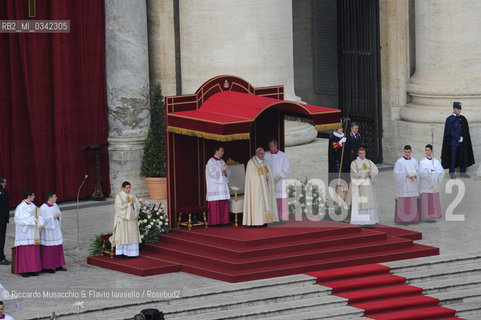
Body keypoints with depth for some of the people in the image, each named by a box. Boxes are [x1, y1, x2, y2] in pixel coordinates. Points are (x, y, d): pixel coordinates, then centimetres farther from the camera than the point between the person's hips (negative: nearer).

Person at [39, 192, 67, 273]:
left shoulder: (55, 205, 6)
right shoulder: (43, 208, -15)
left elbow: (59, 215, 14)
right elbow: (42, 220, -18)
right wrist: (53, 217, -20)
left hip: (56, 229, 7)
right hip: (47, 232, -7)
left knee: (58, 248, 9)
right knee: (47, 250, -1)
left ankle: (58, 266, 17)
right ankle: (47, 267, 7)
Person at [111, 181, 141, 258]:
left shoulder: (132, 196, 11)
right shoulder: (119, 196, -5)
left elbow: (138, 206, 5)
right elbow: (120, 207, -16)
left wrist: (133, 203, -14)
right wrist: (129, 204, -15)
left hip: (132, 219, 5)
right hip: (123, 219, -5)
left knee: (132, 235, 3)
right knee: (123, 235, -6)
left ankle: (131, 253, 6)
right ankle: (123, 253, -3)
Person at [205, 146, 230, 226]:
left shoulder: (222, 161, 16)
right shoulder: (211, 161, -5)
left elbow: (228, 172, 16)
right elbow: (212, 173, -15)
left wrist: (226, 172, -6)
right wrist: (221, 169, -16)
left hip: (222, 185, 7)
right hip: (215, 187, -7)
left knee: (223, 204, 2)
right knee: (215, 204, -9)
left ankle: (222, 220, 4)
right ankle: (214, 221, -8)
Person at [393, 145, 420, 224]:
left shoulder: (414, 161, 9)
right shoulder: (399, 161, -5)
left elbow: (418, 172, 9)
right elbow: (396, 173, -10)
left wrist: (414, 175, -13)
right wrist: (406, 174, -20)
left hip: (412, 185, 5)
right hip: (403, 185, -5)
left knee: (412, 202, 4)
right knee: (403, 202, -7)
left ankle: (412, 218, 10)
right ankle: (403, 219, -4)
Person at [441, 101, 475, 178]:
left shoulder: (463, 119, 10)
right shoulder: (449, 119, -4)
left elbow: (466, 131, 13)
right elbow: (451, 132, -10)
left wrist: (463, 138, -1)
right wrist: (458, 138, -14)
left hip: (462, 142, 5)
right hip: (453, 142, -5)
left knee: (462, 157, 6)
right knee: (453, 157, -3)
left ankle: (462, 172, 13)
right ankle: (452, 173, 4)